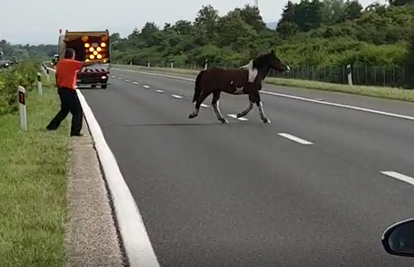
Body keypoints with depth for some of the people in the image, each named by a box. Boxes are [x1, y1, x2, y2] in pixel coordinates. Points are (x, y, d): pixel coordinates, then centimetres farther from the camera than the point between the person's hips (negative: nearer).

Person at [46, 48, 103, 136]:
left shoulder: (59, 63, 10)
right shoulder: (72, 63, -13)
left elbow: (57, 75, 17)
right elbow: (85, 64, -13)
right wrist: (97, 62, -3)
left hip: (61, 89, 8)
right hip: (69, 90, -8)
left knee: (64, 110, 24)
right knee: (77, 111, -2)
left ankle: (52, 126, 24)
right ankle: (75, 131, -7)